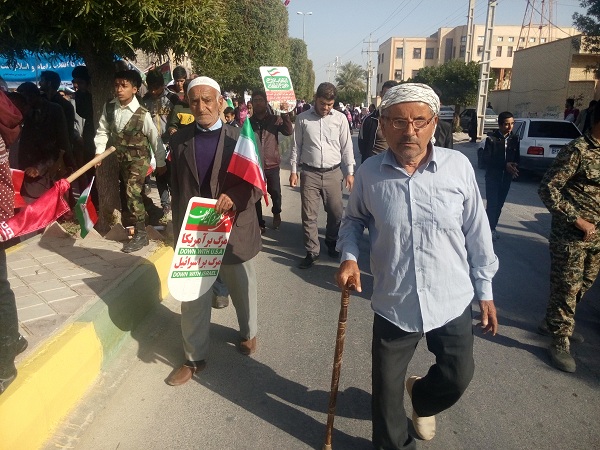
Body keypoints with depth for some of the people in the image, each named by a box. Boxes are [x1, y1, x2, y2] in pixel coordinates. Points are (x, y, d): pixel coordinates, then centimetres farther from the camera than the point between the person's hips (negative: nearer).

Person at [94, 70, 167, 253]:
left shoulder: (142, 114, -19)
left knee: (132, 193, -13)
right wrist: (99, 151, -8)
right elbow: (103, 131, 3)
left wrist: (160, 163, -3)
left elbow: (155, 139, -10)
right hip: (120, 157, 5)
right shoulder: (109, 107, -7)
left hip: (138, 158, -5)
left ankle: (141, 234, -3)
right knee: (135, 192, 16)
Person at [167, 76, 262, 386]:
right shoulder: (179, 140, 2)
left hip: (235, 230, -1)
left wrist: (235, 198, -28)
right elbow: (176, 188, 8)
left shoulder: (241, 137, -6)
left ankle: (248, 333, 46)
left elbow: (256, 186, -8)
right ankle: (194, 358, 25)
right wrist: (179, 229, 8)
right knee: (192, 299, 7)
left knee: (242, 291, 19)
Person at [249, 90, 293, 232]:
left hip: (272, 164, 0)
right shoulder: (249, 122, 2)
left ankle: (276, 213, 34)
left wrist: (285, 115, -24)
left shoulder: (274, 119, 2)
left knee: (275, 192, 3)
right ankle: (260, 223, 23)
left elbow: (289, 132, -11)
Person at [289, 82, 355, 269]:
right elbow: (297, 146, 7)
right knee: (309, 215, 4)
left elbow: (346, 147, 5)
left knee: (336, 213, 9)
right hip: (309, 173, 0)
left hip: (333, 173, 1)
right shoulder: (302, 118, 1)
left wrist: (350, 172, 3)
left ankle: (332, 243, 34)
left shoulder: (340, 118, 1)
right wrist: (293, 171, 4)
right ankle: (312, 252, 17)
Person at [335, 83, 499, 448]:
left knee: (458, 377, 18)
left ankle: (421, 399, 55)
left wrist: (485, 291, 5)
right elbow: (354, 219, 8)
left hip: (453, 301, 1)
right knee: (387, 389, 13)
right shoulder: (369, 172, -10)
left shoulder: (458, 165, -11)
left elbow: (477, 232, -1)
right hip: (394, 304, 0)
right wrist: (350, 256, -11)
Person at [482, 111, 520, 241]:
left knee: (499, 203, 9)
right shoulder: (491, 139, -11)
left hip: (506, 177, 4)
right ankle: (490, 228, 7)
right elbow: (486, 159, -14)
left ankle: (492, 227, 21)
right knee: (492, 203, -6)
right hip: (493, 176, -4)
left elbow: (517, 157, 10)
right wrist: (505, 165, -20)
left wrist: (515, 168, -10)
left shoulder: (515, 139, 4)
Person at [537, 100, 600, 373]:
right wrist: (577, 220, -19)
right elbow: (547, 189, -19)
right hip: (570, 236, -8)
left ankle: (557, 324, 39)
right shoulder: (578, 150, -15)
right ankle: (560, 343, 17)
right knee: (565, 290, 2)